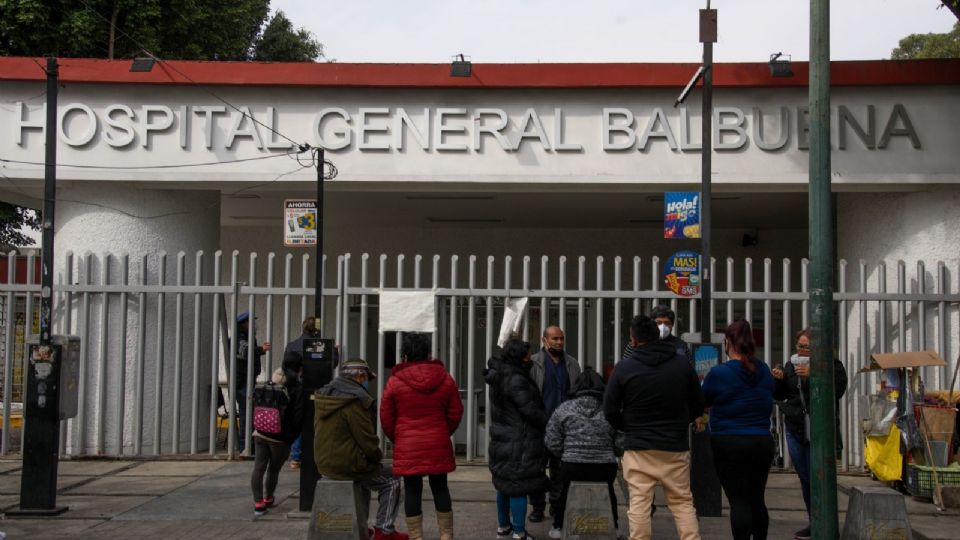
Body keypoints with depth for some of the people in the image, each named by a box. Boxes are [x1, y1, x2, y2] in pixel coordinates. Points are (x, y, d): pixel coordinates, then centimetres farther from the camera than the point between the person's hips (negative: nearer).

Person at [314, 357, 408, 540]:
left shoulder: (324, 395, 8)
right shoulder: (355, 401, -20)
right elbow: (366, 438, -19)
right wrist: (377, 456, 2)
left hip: (324, 463, 9)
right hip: (347, 464, -9)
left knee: (363, 479, 34)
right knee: (391, 481, 10)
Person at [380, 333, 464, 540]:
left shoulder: (394, 382, -5)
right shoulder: (445, 379, 1)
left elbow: (386, 418, 1)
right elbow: (456, 413, 7)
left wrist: (397, 439, 16)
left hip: (407, 447, -2)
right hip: (438, 445, 2)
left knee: (412, 491, 5)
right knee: (440, 488, 12)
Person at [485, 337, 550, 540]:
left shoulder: (498, 377, 7)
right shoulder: (516, 380, -22)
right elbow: (531, 411, -21)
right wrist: (548, 424, -5)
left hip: (501, 440, 10)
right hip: (519, 442, -9)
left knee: (504, 484, 20)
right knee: (519, 486, -3)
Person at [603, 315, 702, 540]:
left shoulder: (624, 367, -6)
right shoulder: (683, 364, 1)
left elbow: (610, 411, -2)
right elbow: (698, 405, 10)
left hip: (638, 448, -2)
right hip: (675, 447, 2)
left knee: (639, 504, 0)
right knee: (682, 502, 10)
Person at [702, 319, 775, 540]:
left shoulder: (719, 373, -12)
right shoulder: (764, 371, 4)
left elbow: (704, 400, 2)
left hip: (729, 444, -5)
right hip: (763, 442, 5)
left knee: (739, 501, -3)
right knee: (757, 500, 15)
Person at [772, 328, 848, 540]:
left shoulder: (831, 364, -4)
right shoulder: (791, 364, 12)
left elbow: (838, 389, -20)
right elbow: (779, 395, 16)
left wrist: (813, 375, -28)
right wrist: (778, 379, -4)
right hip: (795, 429, 6)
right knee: (804, 478, 12)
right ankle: (814, 522, 22)